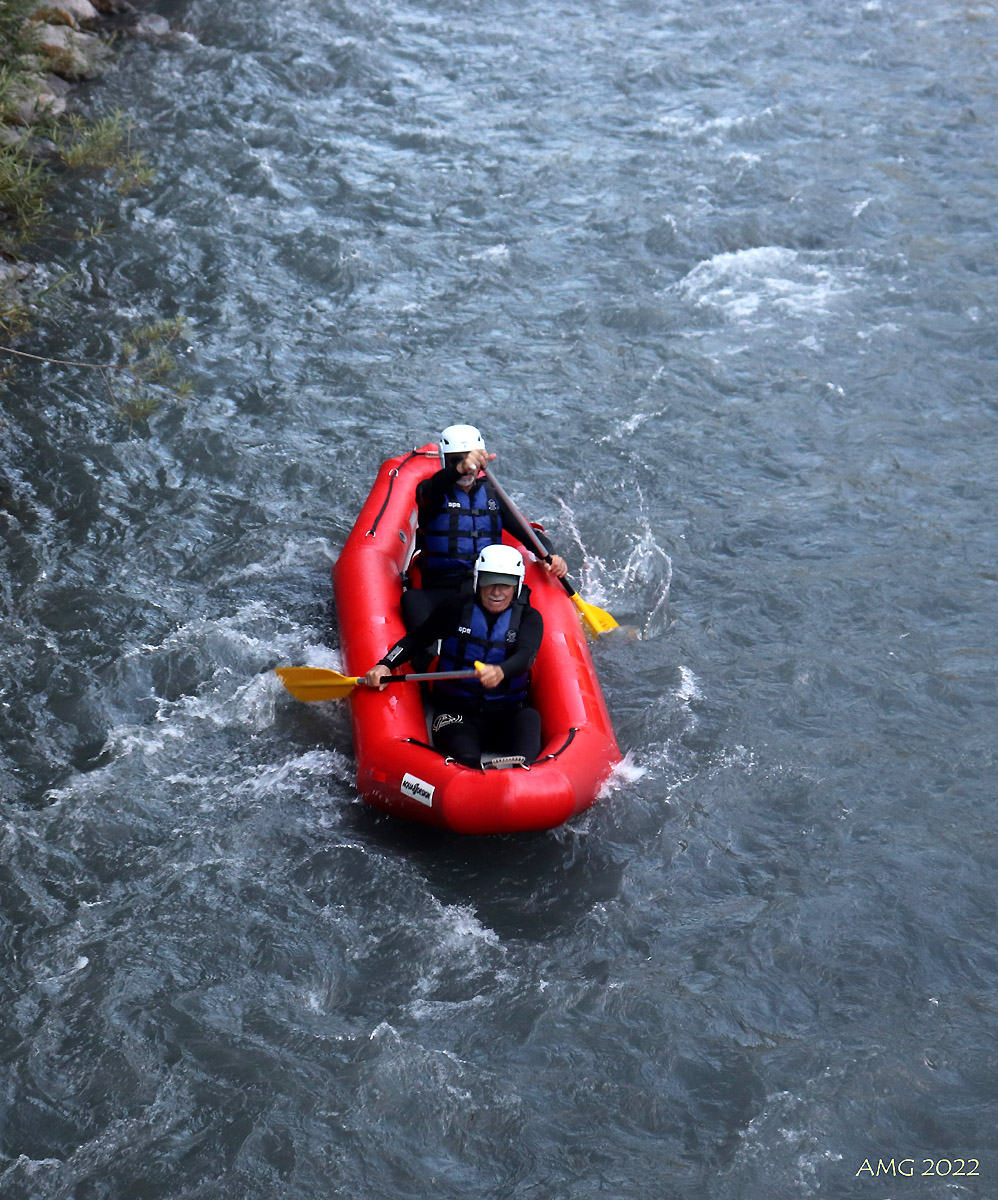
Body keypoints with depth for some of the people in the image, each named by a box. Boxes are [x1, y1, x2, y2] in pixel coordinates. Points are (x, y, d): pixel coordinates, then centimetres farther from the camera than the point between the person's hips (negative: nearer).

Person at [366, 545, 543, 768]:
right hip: (456, 712, 0)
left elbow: (526, 656, -16)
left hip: (507, 713, 0)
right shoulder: (456, 607, 5)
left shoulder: (529, 618, 3)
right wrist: (385, 665, -6)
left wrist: (501, 671, -41)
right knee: (466, 758, -32)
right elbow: (416, 639, 13)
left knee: (530, 717, -35)